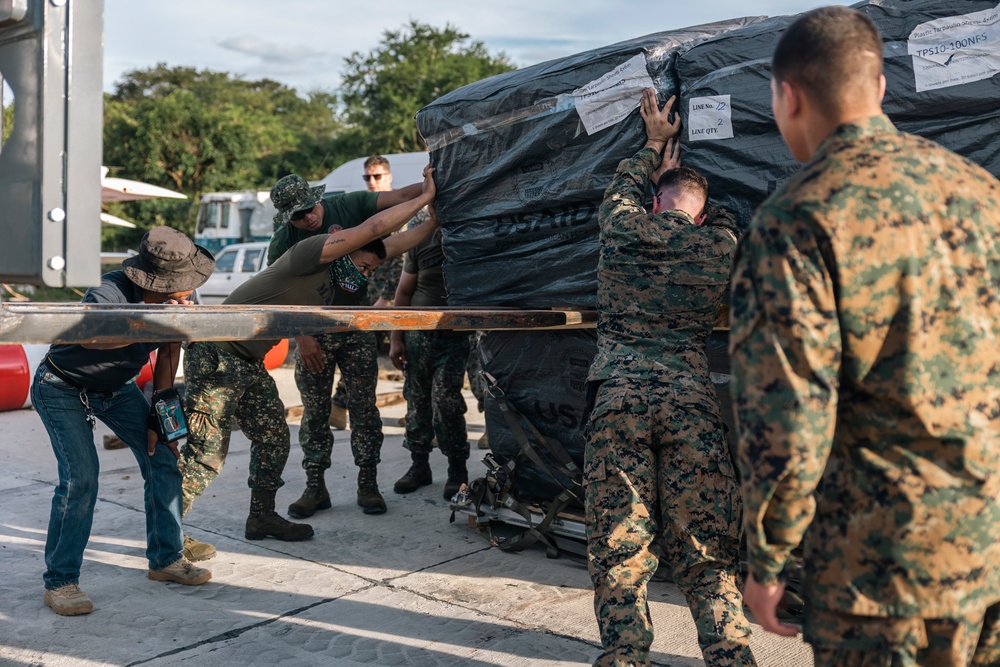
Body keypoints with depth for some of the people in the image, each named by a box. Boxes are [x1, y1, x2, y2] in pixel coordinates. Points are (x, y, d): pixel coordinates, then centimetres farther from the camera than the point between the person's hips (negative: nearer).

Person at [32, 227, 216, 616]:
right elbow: (91, 337, -54)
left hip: (116, 386, 6)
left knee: (163, 457, -2)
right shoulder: (110, 293, -35)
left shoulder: (175, 301, -16)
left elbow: (168, 353, -3)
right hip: (62, 389, -6)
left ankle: (166, 559, 12)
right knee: (80, 477, -19)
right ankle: (60, 582, -3)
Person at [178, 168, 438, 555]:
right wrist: (425, 197, -15)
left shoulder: (334, 287, 10)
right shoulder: (312, 255, -15)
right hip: (216, 357, -9)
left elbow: (396, 244, 13)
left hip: (250, 364, 9)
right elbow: (373, 229, -22)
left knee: (274, 439, 11)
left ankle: (262, 516, 27)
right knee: (206, 451, -7)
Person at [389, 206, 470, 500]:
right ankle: (420, 465, 23)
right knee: (418, 402, 8)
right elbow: (404, 291, 10)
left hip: (455, 337, -4)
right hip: (418, 334, 4)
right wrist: (396, 338, 5)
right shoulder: (421, 239, 6)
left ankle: (457, 470, 6)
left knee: (445, 402, -10)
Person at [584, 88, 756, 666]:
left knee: (620, 552, 3)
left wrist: (654, 145, 50)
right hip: (692, 400, 1)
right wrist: (668, 161, 47)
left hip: (619, 397, 0)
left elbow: (622, 190, 36)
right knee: (706, 554, 6)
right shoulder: (721, 244, 12)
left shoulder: (621, 226, 12)